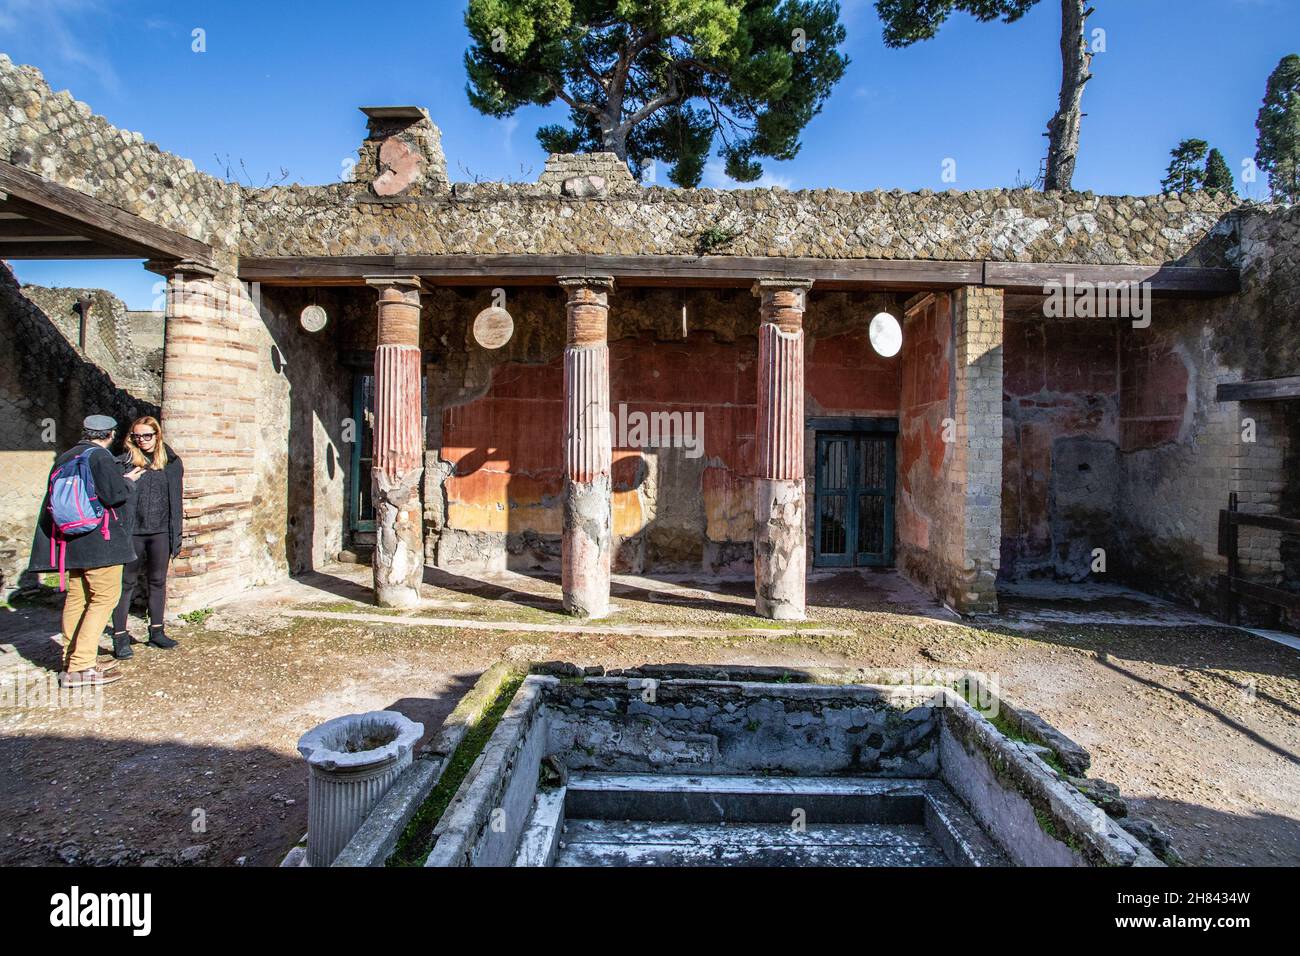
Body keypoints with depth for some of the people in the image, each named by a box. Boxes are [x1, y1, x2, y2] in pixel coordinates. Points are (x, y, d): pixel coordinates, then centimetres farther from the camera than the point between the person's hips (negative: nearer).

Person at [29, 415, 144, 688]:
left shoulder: (64, 458, 15)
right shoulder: (100, 457, -11)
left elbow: (53, 501, 18)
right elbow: (114, 494, -18)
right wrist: (128, 481, -1)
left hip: (70, 540, 9)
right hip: (99, 541, -9)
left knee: (76, 598, 15)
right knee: (105, 597, -5)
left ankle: (71, 662, 22)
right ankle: (80, 668, -8)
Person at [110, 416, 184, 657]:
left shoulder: (171, 463, 5)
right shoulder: (125, 461, -1)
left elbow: (175, 501, 6)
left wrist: (176, 536, 3)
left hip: (160, 531, 2)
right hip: (131, 531, -2)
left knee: (158, 582, 12)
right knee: (126, 583, 4)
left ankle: (156, 632, 23)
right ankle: (120, 636, 12)